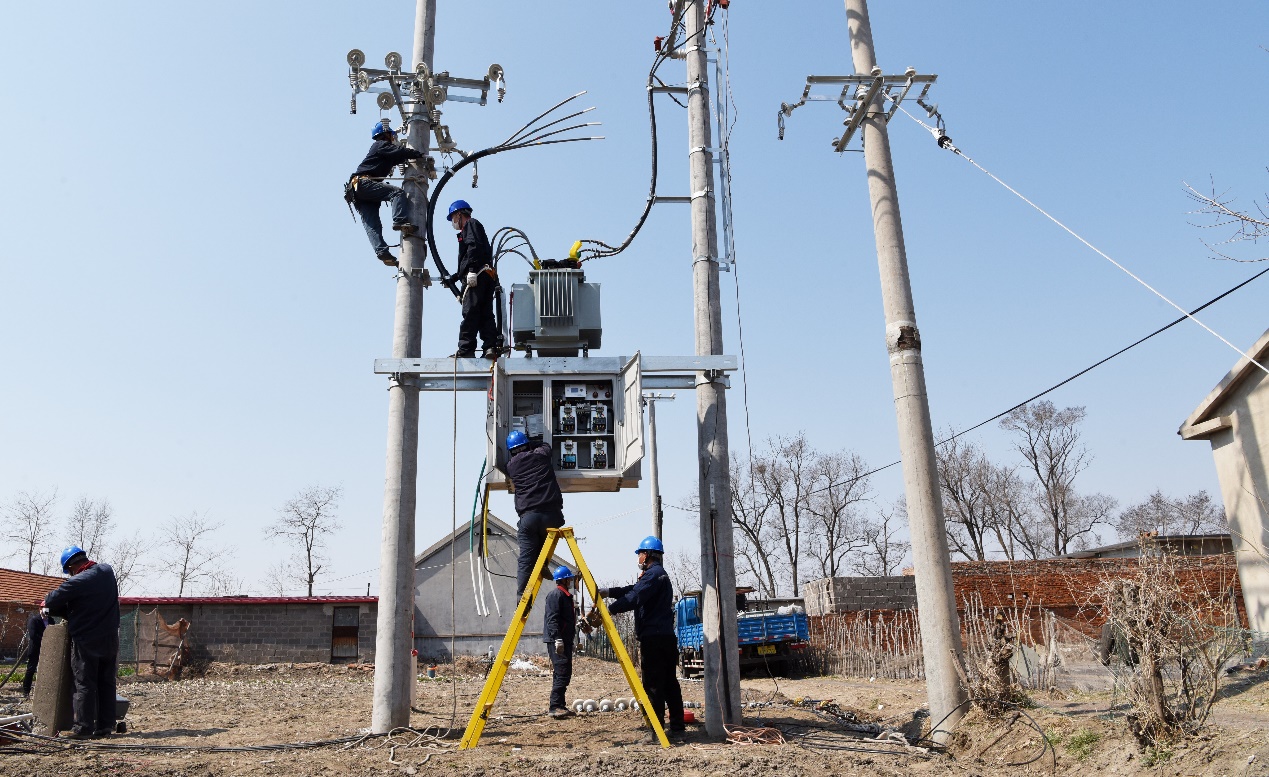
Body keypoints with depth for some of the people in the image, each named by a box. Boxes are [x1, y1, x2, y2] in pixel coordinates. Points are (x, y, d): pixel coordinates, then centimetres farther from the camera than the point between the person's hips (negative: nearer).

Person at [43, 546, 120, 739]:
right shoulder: (107, 571, 2)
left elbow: (51, 602, -11)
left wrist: (47, 602, 13)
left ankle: (84, 727, 4)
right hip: (110, 639, 6)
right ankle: (105, 725, 14)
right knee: (106, 683, 11)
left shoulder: (77, 582, -17)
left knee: (84, 684, 2)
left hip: (86, 641, -6)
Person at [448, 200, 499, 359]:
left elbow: (475, 247, -14)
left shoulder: (471, 224, 4)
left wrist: (472, 271, -23)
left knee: (470, 313, -12)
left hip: (477, 276, -10)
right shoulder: (469, 230, 34)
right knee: (485, 314, 2)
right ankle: (491, 347, -7)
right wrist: (452, 278, 34)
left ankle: (465, 350, -14)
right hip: (487, 277, 10)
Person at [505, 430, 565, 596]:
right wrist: (530, 445, 49)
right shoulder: (541, 455, 14)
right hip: (551, 514, 0)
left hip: (528, 516, 0)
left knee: (526, 561, 0)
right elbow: (545, 445, 35)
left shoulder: (511, 465, 14)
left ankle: (522, 600, -6)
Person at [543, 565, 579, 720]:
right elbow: (552, 619, -20)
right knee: (562, 673, -14)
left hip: (565, 641, 11)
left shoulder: (566, 595, 21)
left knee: (565, 674, 10)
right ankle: (555, 707, -13)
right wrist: (558, 639, -25)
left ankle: (560, 706, 15)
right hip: (557, 641, -11)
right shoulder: (555, 594, -12)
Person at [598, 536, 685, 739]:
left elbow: (633, 599, -21)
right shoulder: (661, 574, 20)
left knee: (653, 685, -6)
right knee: (669, 682, 12)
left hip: (653, 638, -10)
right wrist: (607, 592, 17)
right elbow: (633, 590, 22)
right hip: (667, 637, 10)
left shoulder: (653, 574, -11)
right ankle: (677, 725, 16)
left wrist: (608, 610, -18)